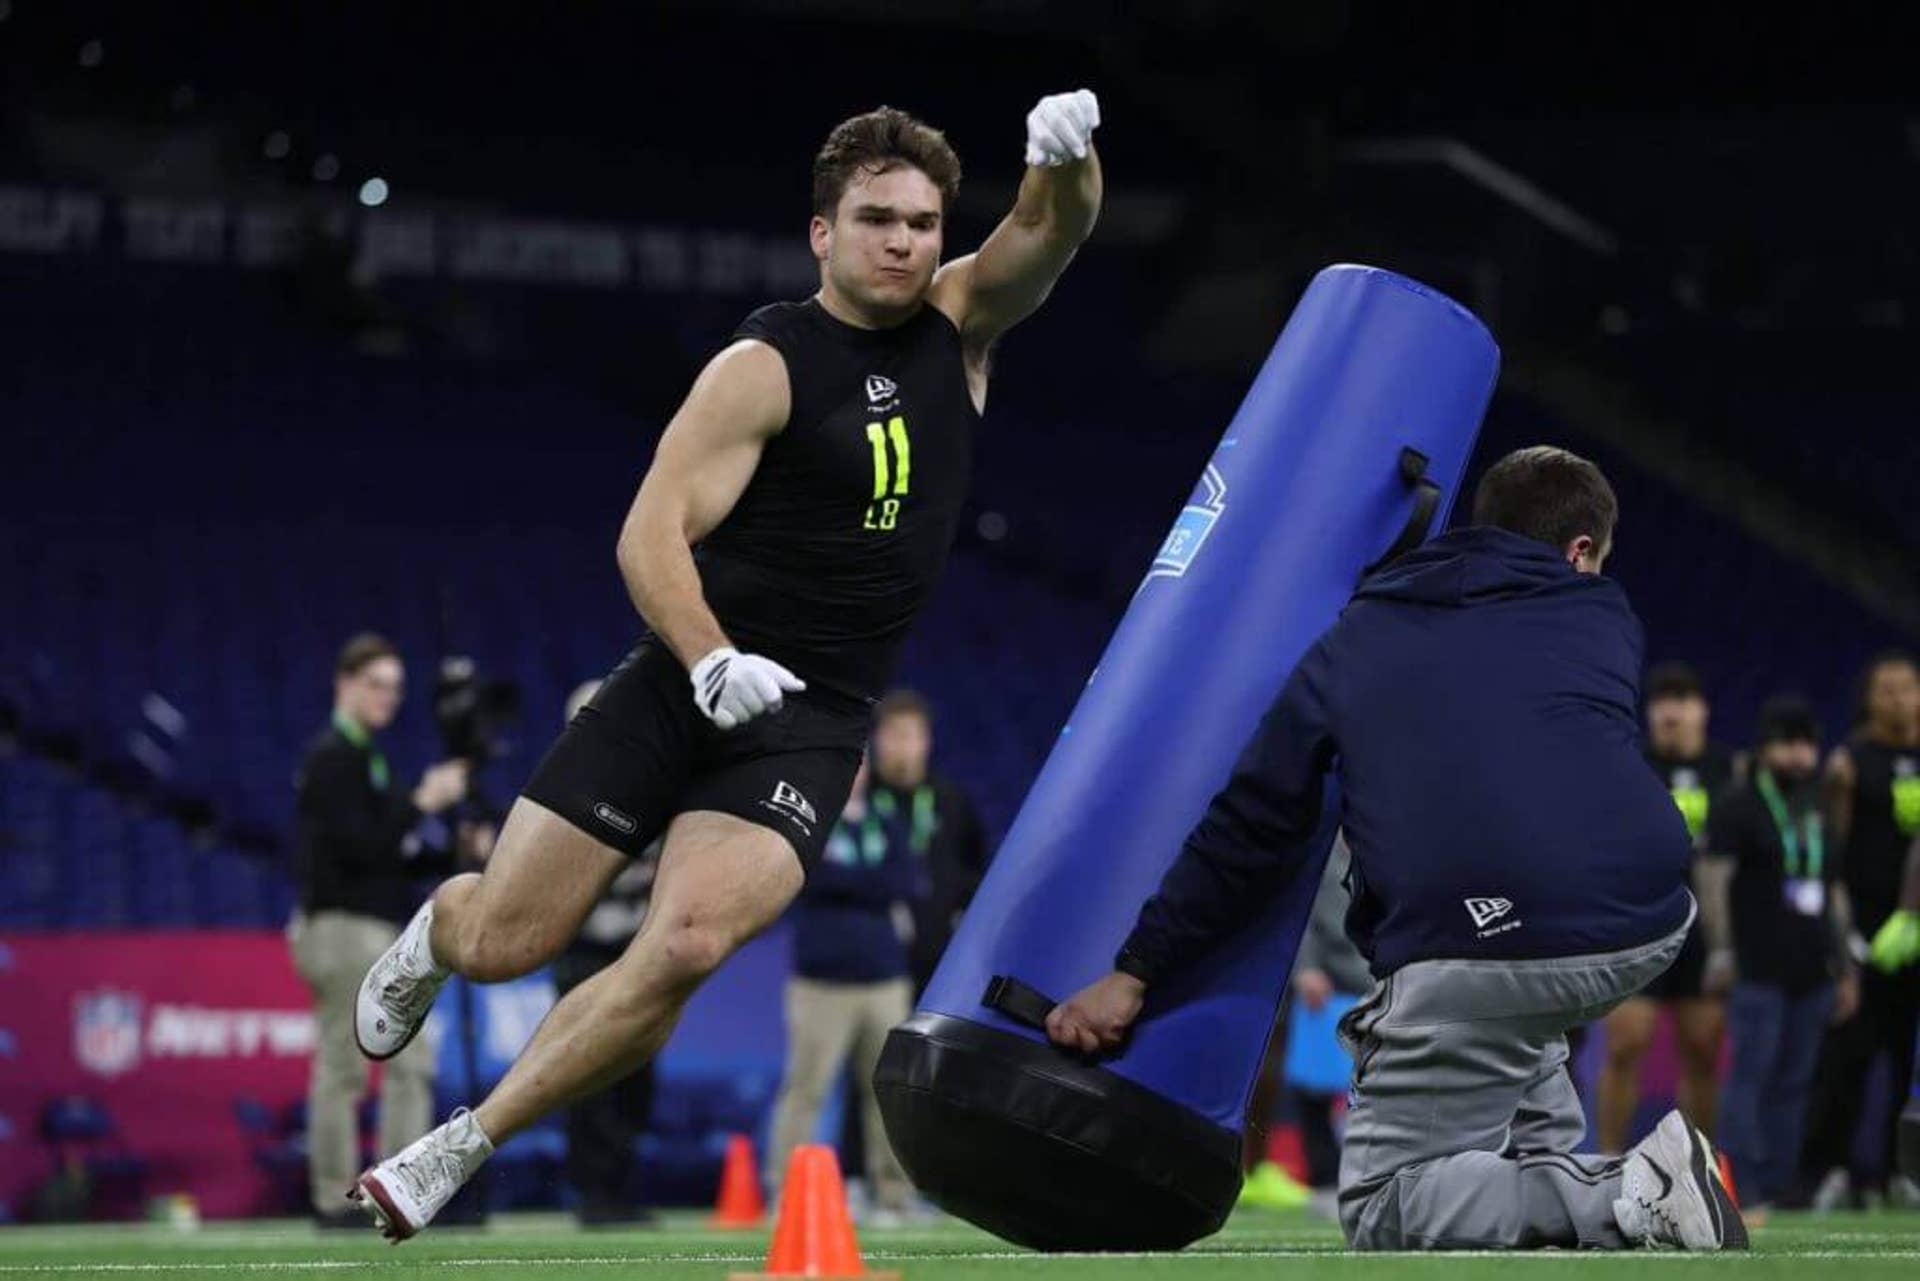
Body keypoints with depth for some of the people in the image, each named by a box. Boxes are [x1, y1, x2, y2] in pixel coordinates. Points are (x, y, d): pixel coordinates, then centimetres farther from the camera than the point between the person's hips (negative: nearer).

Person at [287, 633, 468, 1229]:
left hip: (384, 934, 10)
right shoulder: (332, 756, -9)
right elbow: (359, 848, -19)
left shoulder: (364, 757, 20)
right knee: (343, 1069, -7)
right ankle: (334, 1201, -4)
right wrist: (423, 801, -15)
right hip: (345, 929, -10)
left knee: (411, 1063, 7)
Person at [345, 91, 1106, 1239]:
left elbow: (1054, 232, -7)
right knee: (503, 943, -2)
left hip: (812, 726, 2)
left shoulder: (960, 326, 8)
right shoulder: (765, 367, -8)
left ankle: (455, 1153, -9)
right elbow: (651, 535, -15)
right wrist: (712, 660, -32)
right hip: (682, 686, -2)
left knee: (687, 948, -22)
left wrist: (1065, 160, -30)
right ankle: (428, 939, 38)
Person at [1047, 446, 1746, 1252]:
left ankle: (1626, 1200, -12)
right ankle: (1551, 1165, 18)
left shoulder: (1360, 639, 18)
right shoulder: (1606, 617, 21)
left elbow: (1254, 824, 15)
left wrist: (1135, 971, 21)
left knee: (1377, 1210, 8)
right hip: (1650, 928, 4)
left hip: (1483, 943, -4)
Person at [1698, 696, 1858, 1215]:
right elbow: (1712, 876, -8)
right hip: (1759, 972, -7)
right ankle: (1743, 1190, -10)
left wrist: (1845, 969, 22)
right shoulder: (1738, 808, -1)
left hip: (1812, 973, 7)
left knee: (1794, 1081, 5)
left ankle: (1778, 1188, 8)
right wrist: (1721, 949, -16)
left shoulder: (1818, 813, 19)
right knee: (1751, 1076, -10)